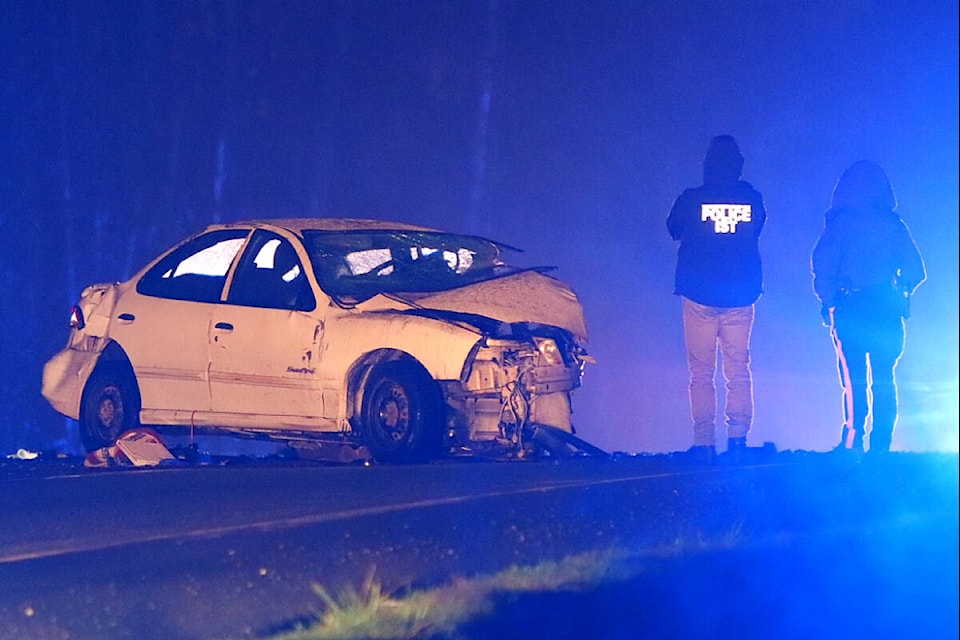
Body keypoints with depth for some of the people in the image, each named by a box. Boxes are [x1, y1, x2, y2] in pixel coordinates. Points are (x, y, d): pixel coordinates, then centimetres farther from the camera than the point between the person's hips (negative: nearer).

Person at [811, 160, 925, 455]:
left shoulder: (838, 224, 0)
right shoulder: (892, 225, 5)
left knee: (854, 377, -2)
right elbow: (916, 271, 2)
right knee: (884, 379, 7)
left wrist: (828, 302, -1)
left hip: (850, 309, -2)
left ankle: (854, 439, -14)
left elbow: (822, 266, -10)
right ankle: (881, 444, 2)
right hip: (887, 311, 2)